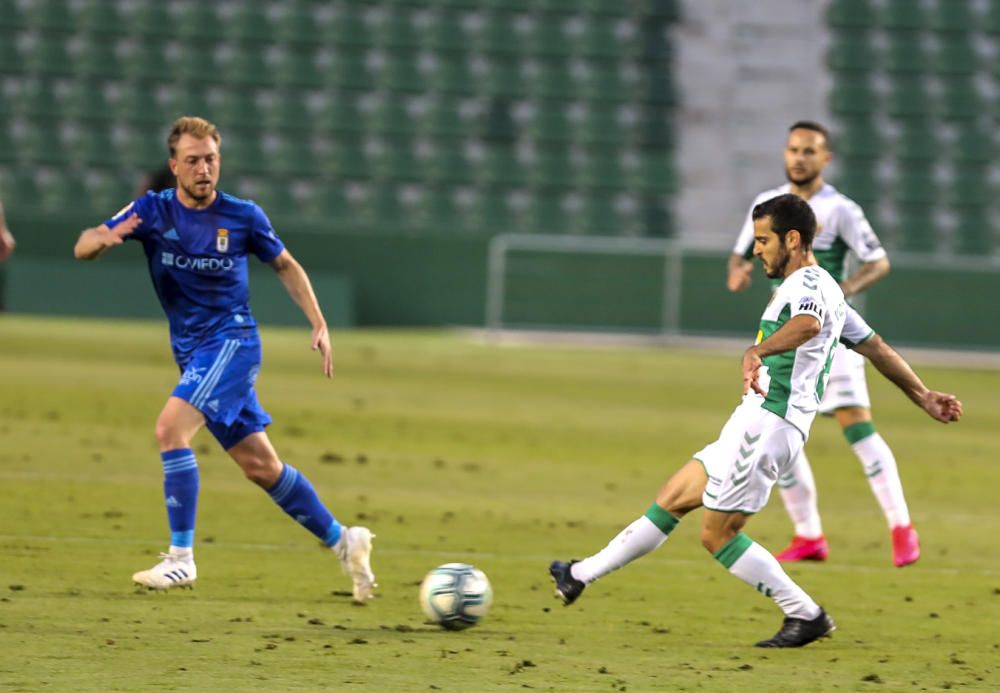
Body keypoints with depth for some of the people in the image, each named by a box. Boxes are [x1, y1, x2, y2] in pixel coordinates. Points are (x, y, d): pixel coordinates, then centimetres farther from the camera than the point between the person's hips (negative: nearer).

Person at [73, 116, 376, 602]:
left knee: (170, 427, -24)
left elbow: (285, 265, 11)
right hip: (192, 353, 4)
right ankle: (342, 541, 22)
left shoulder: (243, 216, -5)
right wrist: (103, 238, -33)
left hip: (232, 340, -4)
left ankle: (181, 557, -21)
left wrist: (319, 324, 4)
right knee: (260, 466, 8)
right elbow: (82, 249, -9)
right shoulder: (152, 211, -2)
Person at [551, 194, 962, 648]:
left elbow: (808, 324, -37)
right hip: (755, 424, 11)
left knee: (717, 533, -7)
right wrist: (923, 397, 35)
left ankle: (806, 616, -2)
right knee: (673, 498, 14)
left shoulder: (807, 283, -12)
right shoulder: (822, 288, 20)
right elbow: (875, 347, 27)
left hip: (767, 422, -11)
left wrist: (758, 350, -53)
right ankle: (582, 576, 21)